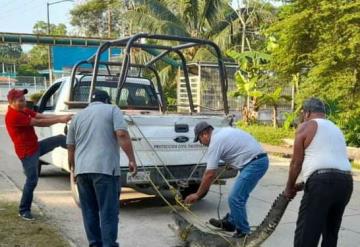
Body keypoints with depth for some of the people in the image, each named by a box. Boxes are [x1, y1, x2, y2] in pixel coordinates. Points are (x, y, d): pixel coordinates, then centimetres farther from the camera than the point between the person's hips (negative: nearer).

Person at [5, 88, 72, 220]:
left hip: (36, 146, 9)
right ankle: (24, 210, 12)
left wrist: (62, 117, -16)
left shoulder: (24, 110, 7)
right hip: (27, 153, -9)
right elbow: (38, 123, -25)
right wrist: (60, 120, -24)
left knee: (60, 139, 8)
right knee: (32, 180, -2)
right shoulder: (13, 116, -23)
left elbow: (42, 116, -2)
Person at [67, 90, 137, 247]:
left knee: (89, 211, 13)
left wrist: (73, 168, 34)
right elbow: (122, 134, -8)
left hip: (82, 170, 5)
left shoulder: (78, 116, 20)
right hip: (105, 168, -4)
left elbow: (70, 147, 22)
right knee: (108, 211, -2)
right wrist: (131, 159, -6)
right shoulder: (112, 109, 8)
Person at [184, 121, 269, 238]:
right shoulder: (223, 131, 17)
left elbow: (210, 174, -10)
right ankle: (230, 222, 33)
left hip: (255, 163, -10)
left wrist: (197, 194, -1)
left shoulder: (215, 142, -10)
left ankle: (243, 232, 1)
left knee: (235, 198, -8)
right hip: (259, 160, 10)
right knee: (237, 196, 20)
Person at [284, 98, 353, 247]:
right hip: (346, 181, 8)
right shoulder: (336, 129, 28)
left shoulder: (306, 127, 6)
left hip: (322, 180, -8)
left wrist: (290, 187, 19)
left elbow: (296, 162, 6)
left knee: (306, 234, -5)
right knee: (331, 232, 20)